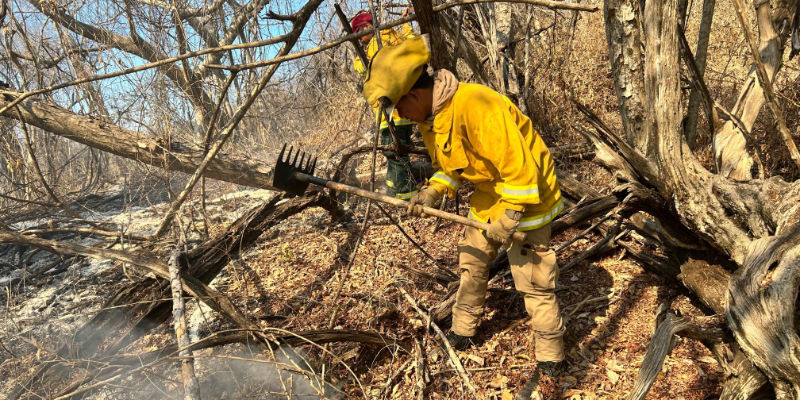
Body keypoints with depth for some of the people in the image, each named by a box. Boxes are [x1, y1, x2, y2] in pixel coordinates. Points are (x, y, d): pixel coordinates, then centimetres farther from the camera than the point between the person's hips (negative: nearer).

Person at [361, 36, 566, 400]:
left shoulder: (475, 106, -33)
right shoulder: (429, 118, -2)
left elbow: (519, 166, -31)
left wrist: (509, 216, -25)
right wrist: (433, 191, -5)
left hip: (525, 195, -9)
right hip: (488, 195, 9)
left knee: (533, 282, -5)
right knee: (470, 263, 18)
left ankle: (549, 369, 11)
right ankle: (462, 333, 39)